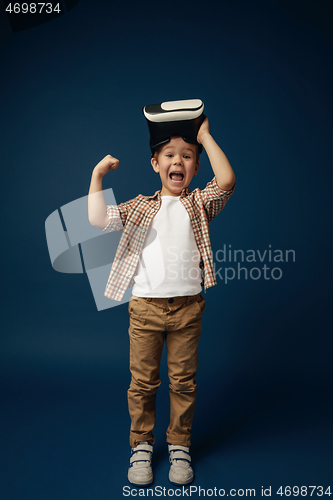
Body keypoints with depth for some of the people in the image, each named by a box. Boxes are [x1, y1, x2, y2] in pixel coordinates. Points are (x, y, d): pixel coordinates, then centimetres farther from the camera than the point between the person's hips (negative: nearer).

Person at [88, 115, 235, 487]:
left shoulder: (199, 204, 7)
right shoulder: (141, 207, 8)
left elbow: (226, 181, -12)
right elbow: (98, 219, -4)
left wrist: (205, 136, -5)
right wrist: (97, 176, -6)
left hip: (187, 306, 0)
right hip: (146, 305, 0)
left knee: (183, 380, 10)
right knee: (143, 380, 9)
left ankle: (179, 446, 29)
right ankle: (141, 446, 29)